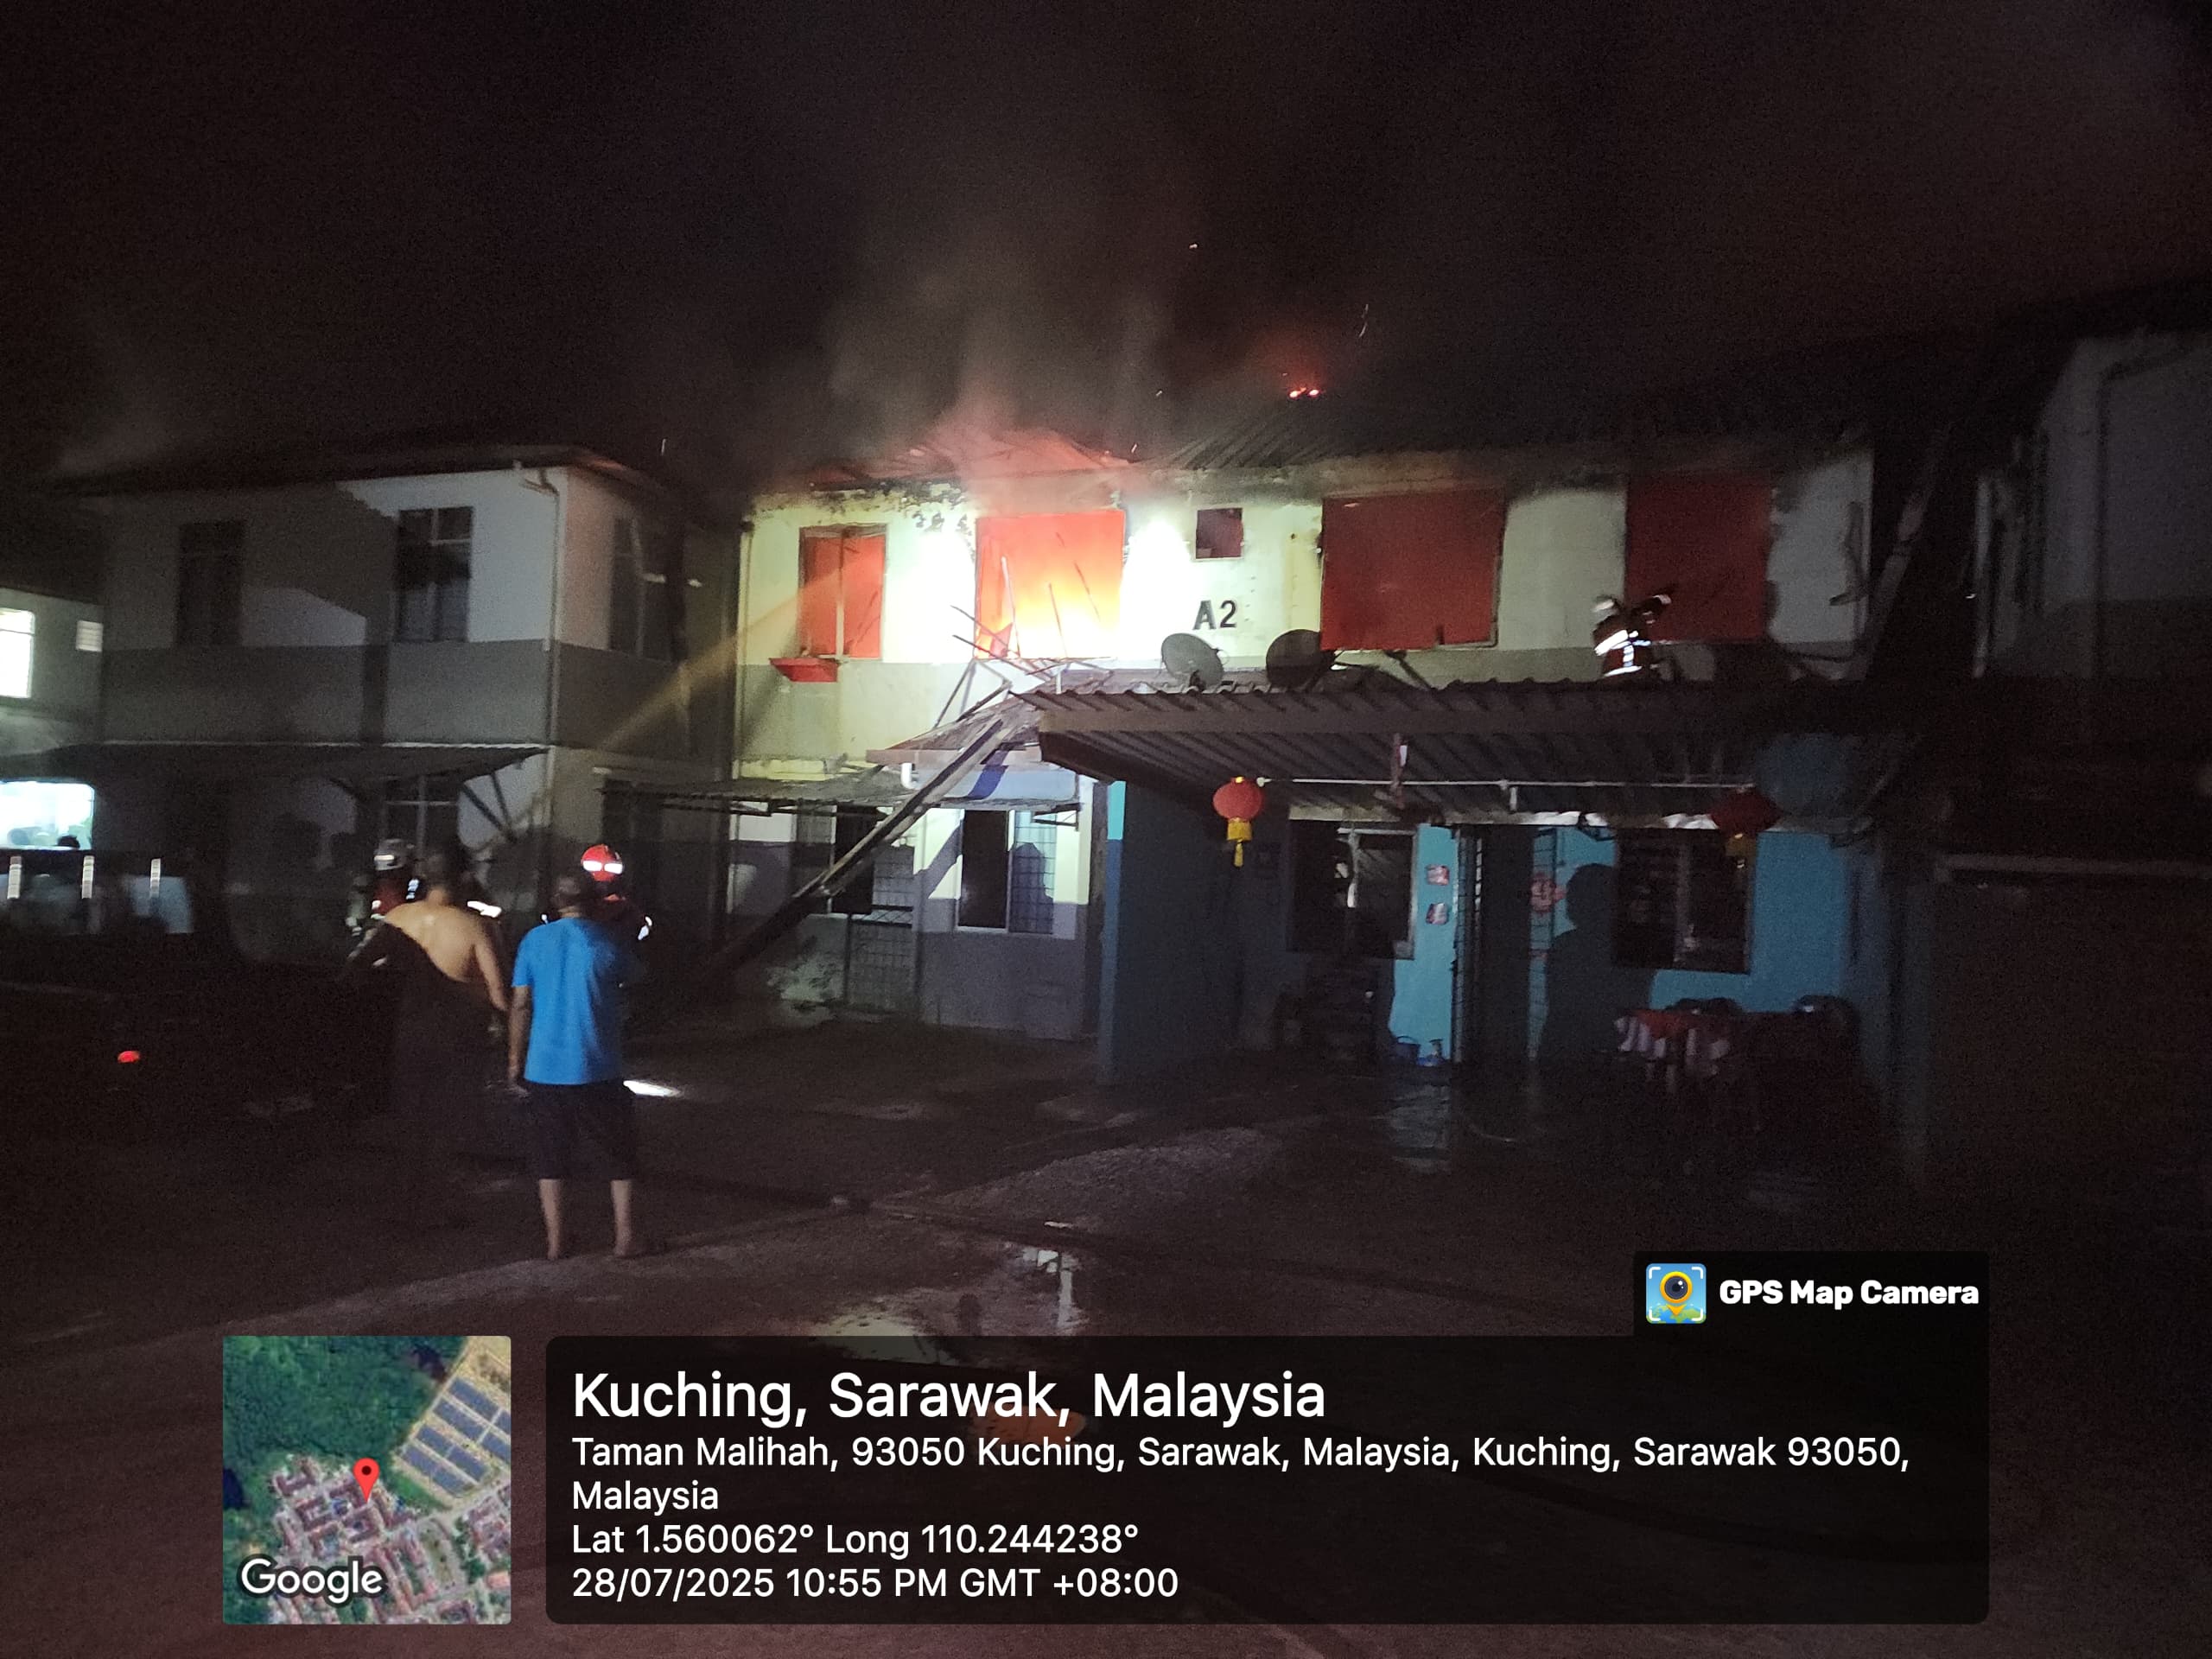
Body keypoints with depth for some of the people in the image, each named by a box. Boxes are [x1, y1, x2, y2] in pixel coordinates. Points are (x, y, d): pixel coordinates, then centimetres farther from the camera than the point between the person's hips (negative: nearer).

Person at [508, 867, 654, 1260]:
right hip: (597, 1070, -2)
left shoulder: (535, 940, 0)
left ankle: (554, 1240, 14)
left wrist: (516, 1058, 9)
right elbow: (633, 979, 16)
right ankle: (626, 1237, 12)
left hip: (544, 1069, 2)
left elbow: (519, 1005, 0)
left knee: (550, 1156, 12)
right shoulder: (609, 942, -4)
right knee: (619, 1154, 10)